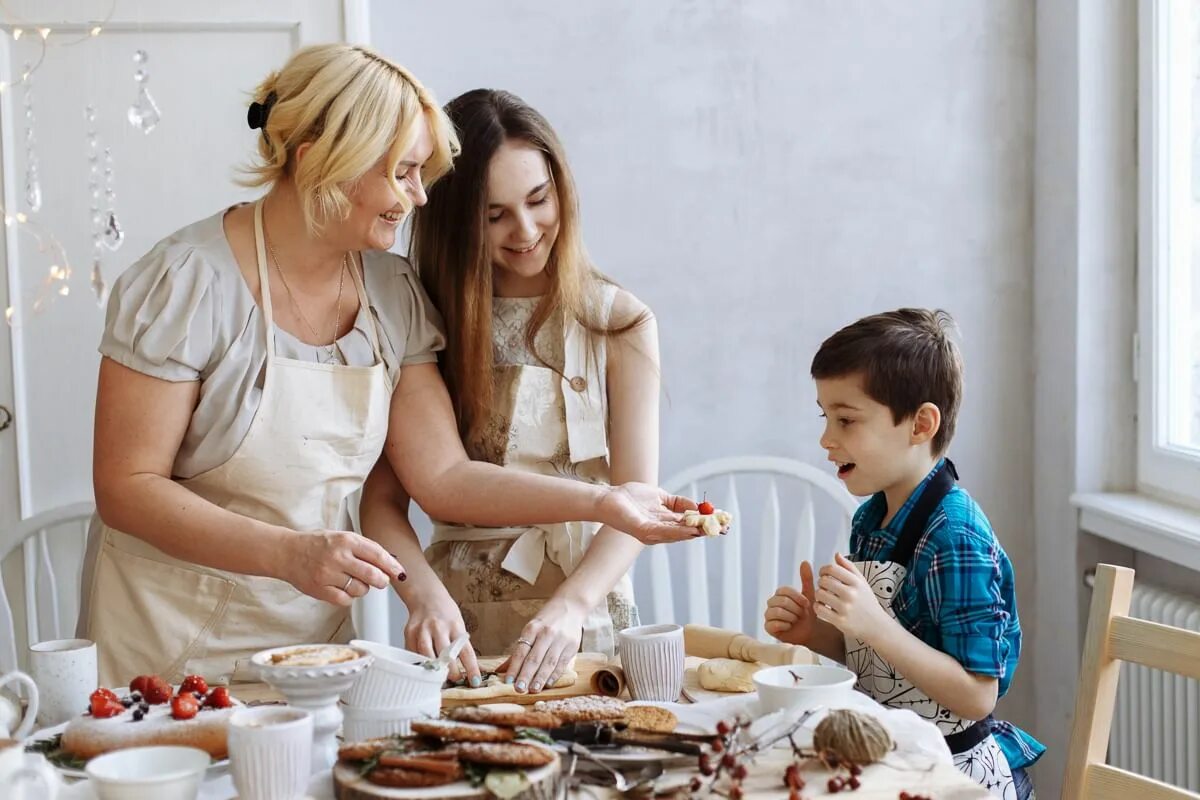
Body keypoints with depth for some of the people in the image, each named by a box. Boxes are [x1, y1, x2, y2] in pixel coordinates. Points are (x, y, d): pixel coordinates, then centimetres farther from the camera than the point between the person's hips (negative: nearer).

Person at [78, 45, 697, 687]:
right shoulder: (188, 284, -17)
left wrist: (602, 502, -10)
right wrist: (290, 553, -29)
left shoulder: (393, 295, 1)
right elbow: (126, 488, -17)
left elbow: (443, 477, 0)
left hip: (315, 631, 5)